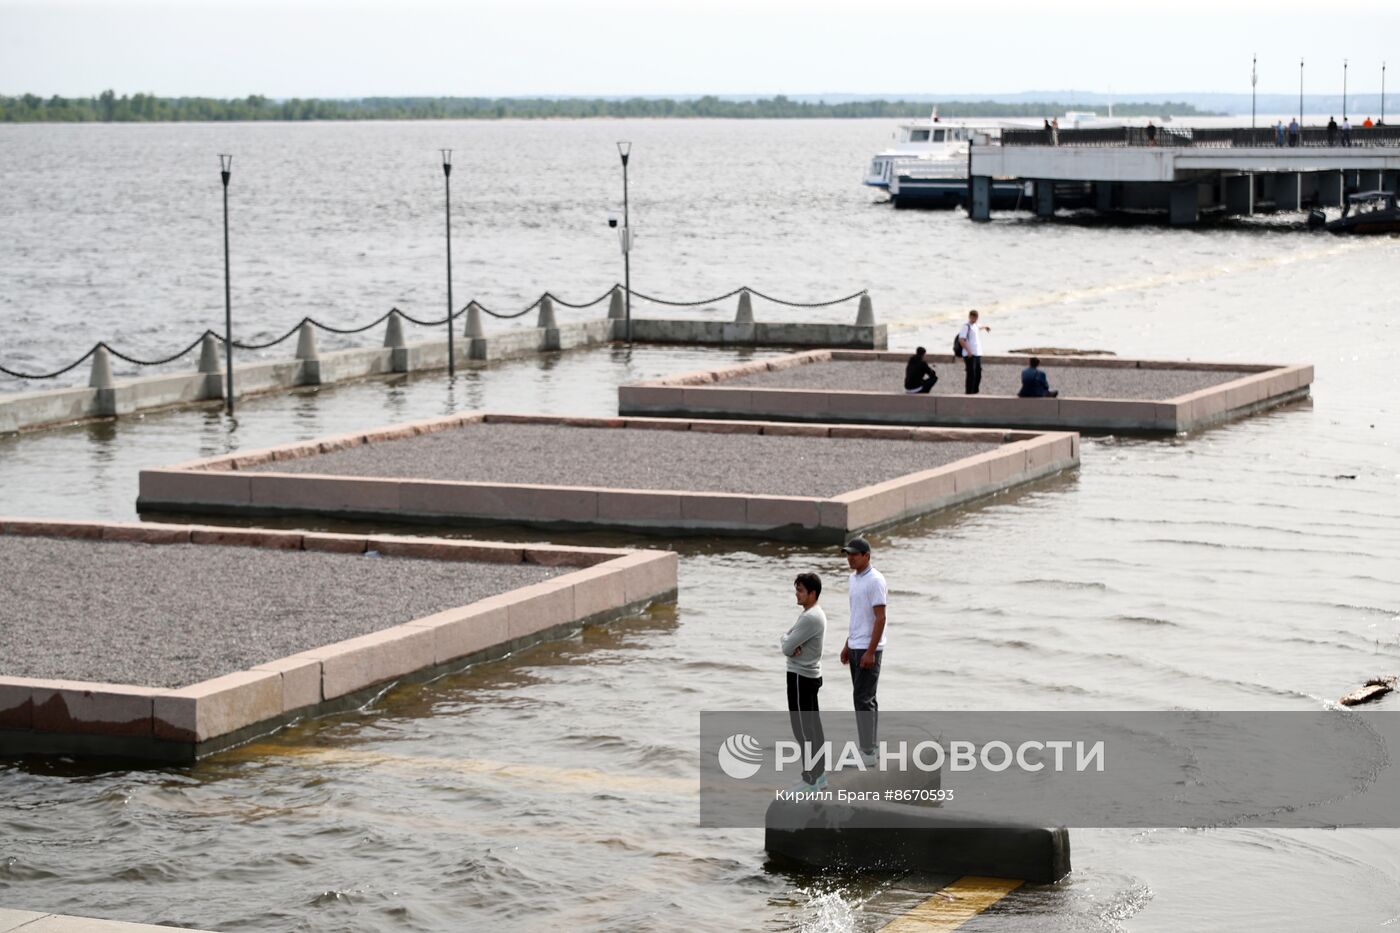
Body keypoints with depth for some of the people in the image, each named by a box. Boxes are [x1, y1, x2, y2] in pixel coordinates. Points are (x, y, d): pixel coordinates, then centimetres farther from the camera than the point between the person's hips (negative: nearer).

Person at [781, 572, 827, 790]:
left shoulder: (811, 618, -21)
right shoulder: (813, 615, 13)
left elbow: (786, 647, -22)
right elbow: (784, 642, 13)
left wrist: (787, 642, 1)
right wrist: (791, 645, -9)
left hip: (801, 678, -10)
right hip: (810, 676, 10)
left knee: (803, 729, -6)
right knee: (813, 727, 14)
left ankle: (810, 781, -3)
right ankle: (819, 774, 21)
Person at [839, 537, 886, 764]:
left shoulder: (875, 581, -16)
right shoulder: (854, 578, 13)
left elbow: (880, 618, -19)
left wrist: (870, 652, -22)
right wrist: (847, 645, 20)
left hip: (868, 649, -9)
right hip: (855, 647, 9)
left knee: (863, 698, -9)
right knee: (866, 697, 13)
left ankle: (867, 753, -6)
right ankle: (871, 745, 20)